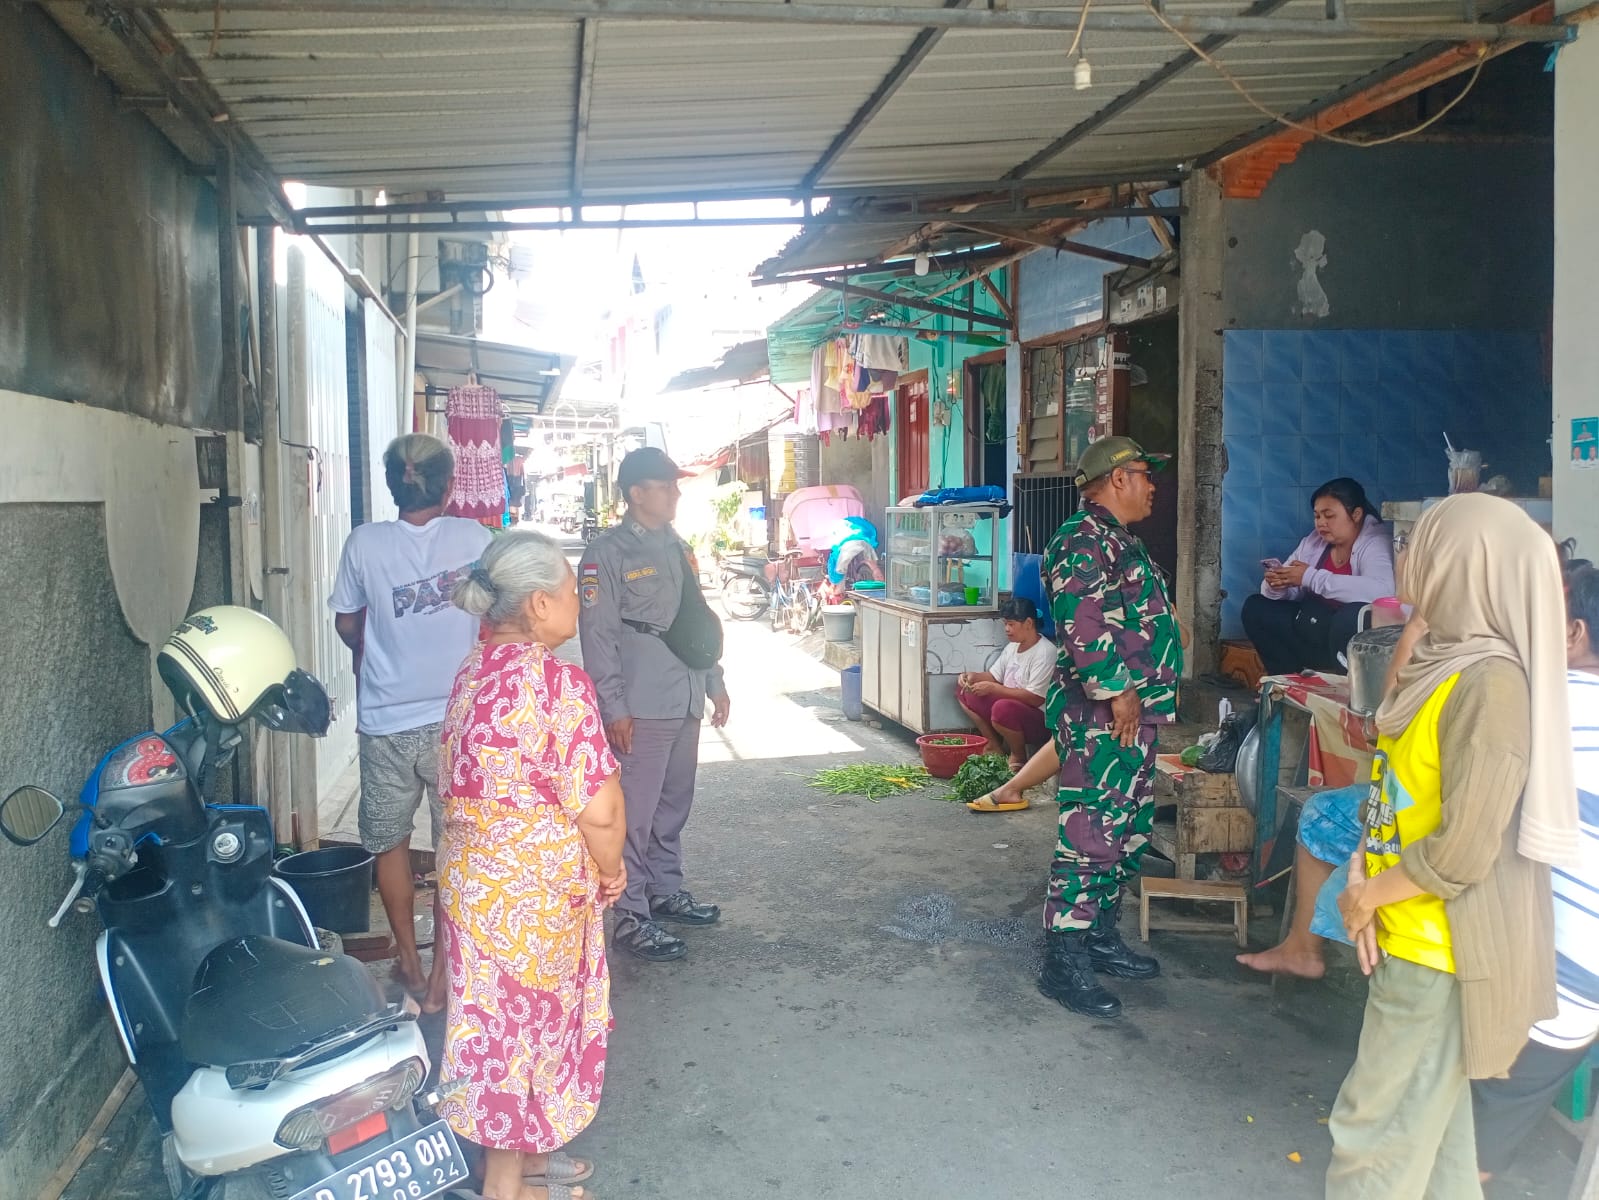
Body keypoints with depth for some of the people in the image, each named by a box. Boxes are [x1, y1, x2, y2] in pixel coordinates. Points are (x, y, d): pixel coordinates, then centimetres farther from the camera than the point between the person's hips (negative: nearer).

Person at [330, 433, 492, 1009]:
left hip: (386, 722, 1)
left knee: (390, 842, 19)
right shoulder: (475, 538, -7)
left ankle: (409, 961, 30)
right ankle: (443, 971, 19)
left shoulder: (364, 542, -6)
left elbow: (347, 624, 6)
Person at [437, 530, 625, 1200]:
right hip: (531, 890, -8)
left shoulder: (473, 672, 3)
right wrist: (609, 869, -5)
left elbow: (468, 781, 9)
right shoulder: (556, 680, -22)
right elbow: (598, 806, -24)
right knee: (528, 1024, 8)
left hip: (473, 876, 8)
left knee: (500, 1018, 21)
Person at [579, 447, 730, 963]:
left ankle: (666, 892, 30)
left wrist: (715, 683, 19)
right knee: (637, 813, -4)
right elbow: (597, 634, -13)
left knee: (674, 805, 17)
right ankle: (631, 917, 3)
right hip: (642, 707, -8)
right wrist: (614, 707, -17)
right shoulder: (608, 552, -9)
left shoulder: (678, 548, 15)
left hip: (686, 700, 8)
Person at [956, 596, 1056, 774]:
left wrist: (993, 688, -26)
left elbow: (1035, 699, -26)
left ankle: (1018, 755, -9)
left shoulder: (1045, 652, -21)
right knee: (963, 689, 5)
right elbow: (994, 676, 15)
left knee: (1003, 708, -39)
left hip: (1040, 721, -9)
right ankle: (995, 747, 4)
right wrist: (974, 676, -7)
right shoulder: (1012, 646, 7)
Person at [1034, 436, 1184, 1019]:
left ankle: (1099, 935, 30)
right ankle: (1063, 961, 0)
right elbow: (1081, 624, -26)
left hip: (1134, 714, 11)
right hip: (1100, 716, -11)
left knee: (1128, 832, 17)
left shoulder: (1121, 542, 19)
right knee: (1090, 835, -7)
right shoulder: (1084, 542, -14)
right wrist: (1118, 691, -22)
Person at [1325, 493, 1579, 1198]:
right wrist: (1363, 874, -3)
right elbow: (1398, 786, 12)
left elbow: (1462, 850, -25)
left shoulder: (1490, 682, -22)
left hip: (1444, 950, -9)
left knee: (1379, 1134, 0)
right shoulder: (1442, 659, 7)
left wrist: (1370, 895, -10)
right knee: (1432, 1119, 21)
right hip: (1416, 937, 9)